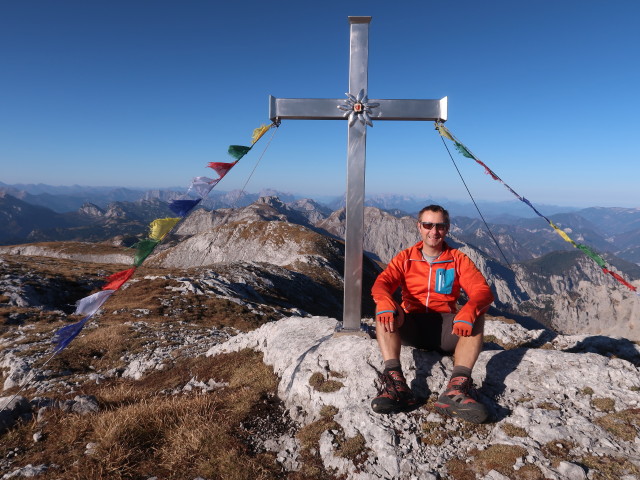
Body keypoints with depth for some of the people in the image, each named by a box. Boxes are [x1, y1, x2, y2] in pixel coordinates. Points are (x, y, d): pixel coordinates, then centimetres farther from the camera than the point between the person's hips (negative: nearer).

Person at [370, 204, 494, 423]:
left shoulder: (458, 260, 8)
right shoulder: (405, 258, 9)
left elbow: (483, 290, -7)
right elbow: (382, 283, -8)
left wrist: (468, 312, -32)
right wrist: (385, 303, -34)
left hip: (445, 330, 0)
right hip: (411, 328, 0)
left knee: (476, 315, -26)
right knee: (384, 307, -27)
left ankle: (457, 387, -42)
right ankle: (396, 382, -40)